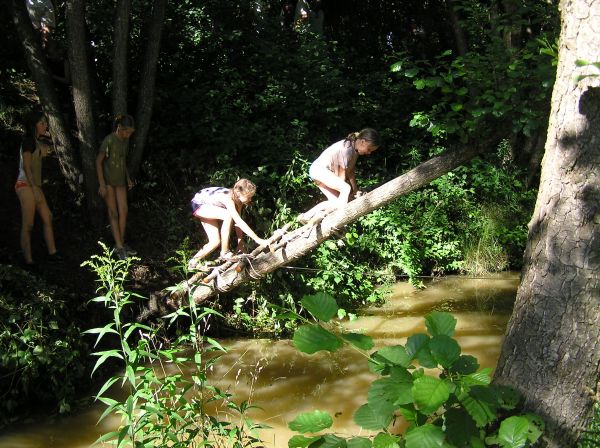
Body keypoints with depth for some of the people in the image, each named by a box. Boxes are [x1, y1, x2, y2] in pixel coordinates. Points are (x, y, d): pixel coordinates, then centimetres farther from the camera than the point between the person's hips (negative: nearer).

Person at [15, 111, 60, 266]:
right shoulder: (28, 141, -11)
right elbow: (26, 167, -16)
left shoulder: (37, 142, 15)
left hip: (34, 186, 9)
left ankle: (52, 253, 13)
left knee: (47, 218, 8)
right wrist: (35, 190, -18)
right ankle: (28, 261, -2)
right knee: (28, 225, -6)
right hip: (25, 185, -9)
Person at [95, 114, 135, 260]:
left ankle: (121, 243, 15)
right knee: (113, 213, -2)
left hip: (120, 181, 6)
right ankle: (119, 246, 0)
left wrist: (128, 177, 14)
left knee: (123, 210, 4)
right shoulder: (109, 140, -18)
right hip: (108, 181, -6)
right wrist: (102, 184, -16)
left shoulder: (125, 140, 2)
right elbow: (98, 161, -14)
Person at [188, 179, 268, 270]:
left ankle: (193, 262, 18)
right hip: (198, 204, -8)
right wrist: (258, 239, -48)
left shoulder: (238, 199, -15)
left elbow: (238, 222, -10)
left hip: (209, 206, 8)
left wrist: (240, 243, -14)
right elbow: (240, 222, -45)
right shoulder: (228, 199, -38)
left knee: (215, 242, -1)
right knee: (228, 216, -32)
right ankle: (224, 252, -21)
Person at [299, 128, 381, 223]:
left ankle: (306, 216, 9)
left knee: (335, 201, 3)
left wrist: (355, 190, 1)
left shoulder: (355, 150, 4)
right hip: (319, 169, -10)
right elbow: (342, 173, -18)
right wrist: (342, 193, -13)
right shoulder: (347, 148, -23)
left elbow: (350, 172, 5)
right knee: (346, 188, -25)